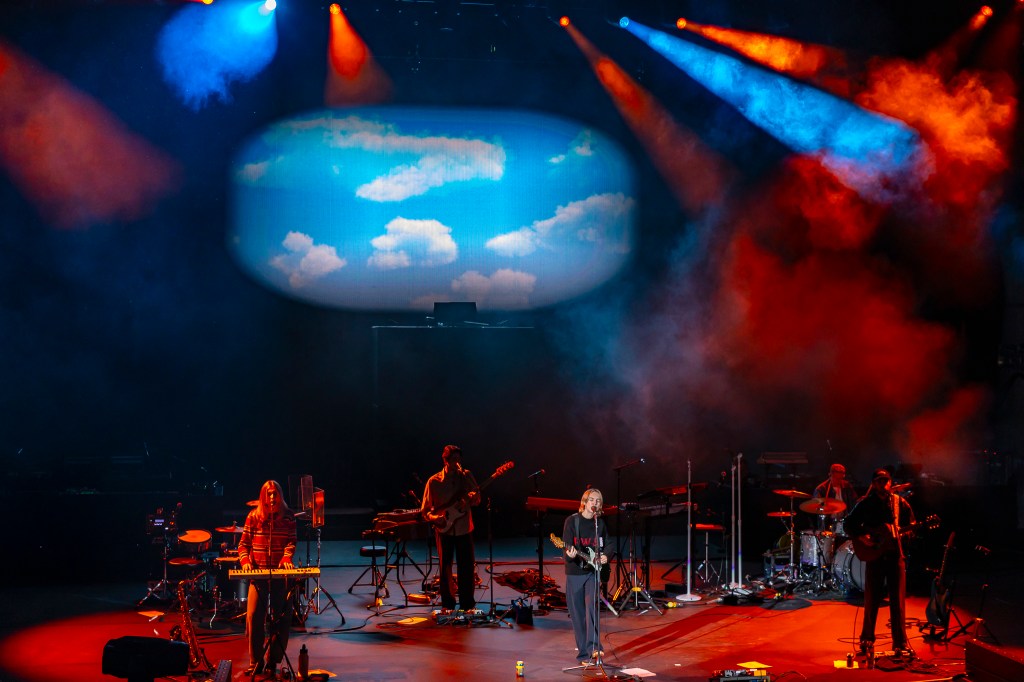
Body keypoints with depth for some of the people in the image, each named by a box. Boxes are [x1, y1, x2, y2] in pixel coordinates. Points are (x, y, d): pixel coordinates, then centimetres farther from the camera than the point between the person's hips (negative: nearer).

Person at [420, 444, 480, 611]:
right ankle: (447, 605, 16)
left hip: (464, 529, 1)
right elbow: (425, 509, 0)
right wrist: (434, 517, -19)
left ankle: (467, 604, 15)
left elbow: (477, 500, 3)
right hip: (444, 529, -1)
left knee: (467, 568, 3)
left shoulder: (467, 476, 2)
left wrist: (472, 497, -20)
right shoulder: (434, 481, -3)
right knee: (445, 568, 4)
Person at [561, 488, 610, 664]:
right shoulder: (572, 521, -5)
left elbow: (606, 546, 18)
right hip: (574, 572, -1)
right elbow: (566, 547, -8)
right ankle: (583, 652, 12)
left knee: (591, 605, -20)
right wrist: (570, 555, -30)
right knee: (577, 613, 3)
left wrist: (604, 557, -2)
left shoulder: (600, 523, 5)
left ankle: (593, 646, -24)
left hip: (593, 571, 1)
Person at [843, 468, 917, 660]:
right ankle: (867, 640, 18)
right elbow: (849, 524, 3)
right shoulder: (865, 503, 0)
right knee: (872, 600, 4)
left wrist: (902, 532, -11)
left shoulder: (899, 503, 5)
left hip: (895, 554, 1)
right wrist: (862, 537, -12)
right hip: (874, 555, -1)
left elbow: (911, 525, 10)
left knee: (898, 600, -1)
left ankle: (901, 644, 4)